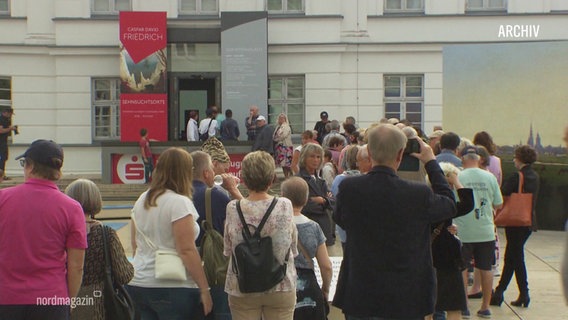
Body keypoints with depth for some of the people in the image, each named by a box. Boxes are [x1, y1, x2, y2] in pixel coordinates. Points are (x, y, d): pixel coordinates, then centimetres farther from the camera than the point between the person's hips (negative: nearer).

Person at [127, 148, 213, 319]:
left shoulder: (142, 200, 8)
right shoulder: (180, 202, -14)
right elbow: (187, 250, -18)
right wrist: (204, 290, -13)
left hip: (138, 284, 7)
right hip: (173, 288, -7)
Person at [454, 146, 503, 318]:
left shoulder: (458, 178, -10)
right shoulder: (490, 177, -1)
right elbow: (498, 205, 5)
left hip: (463, 232, -3)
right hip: (486, 232, 3)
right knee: (486, 268, 11)